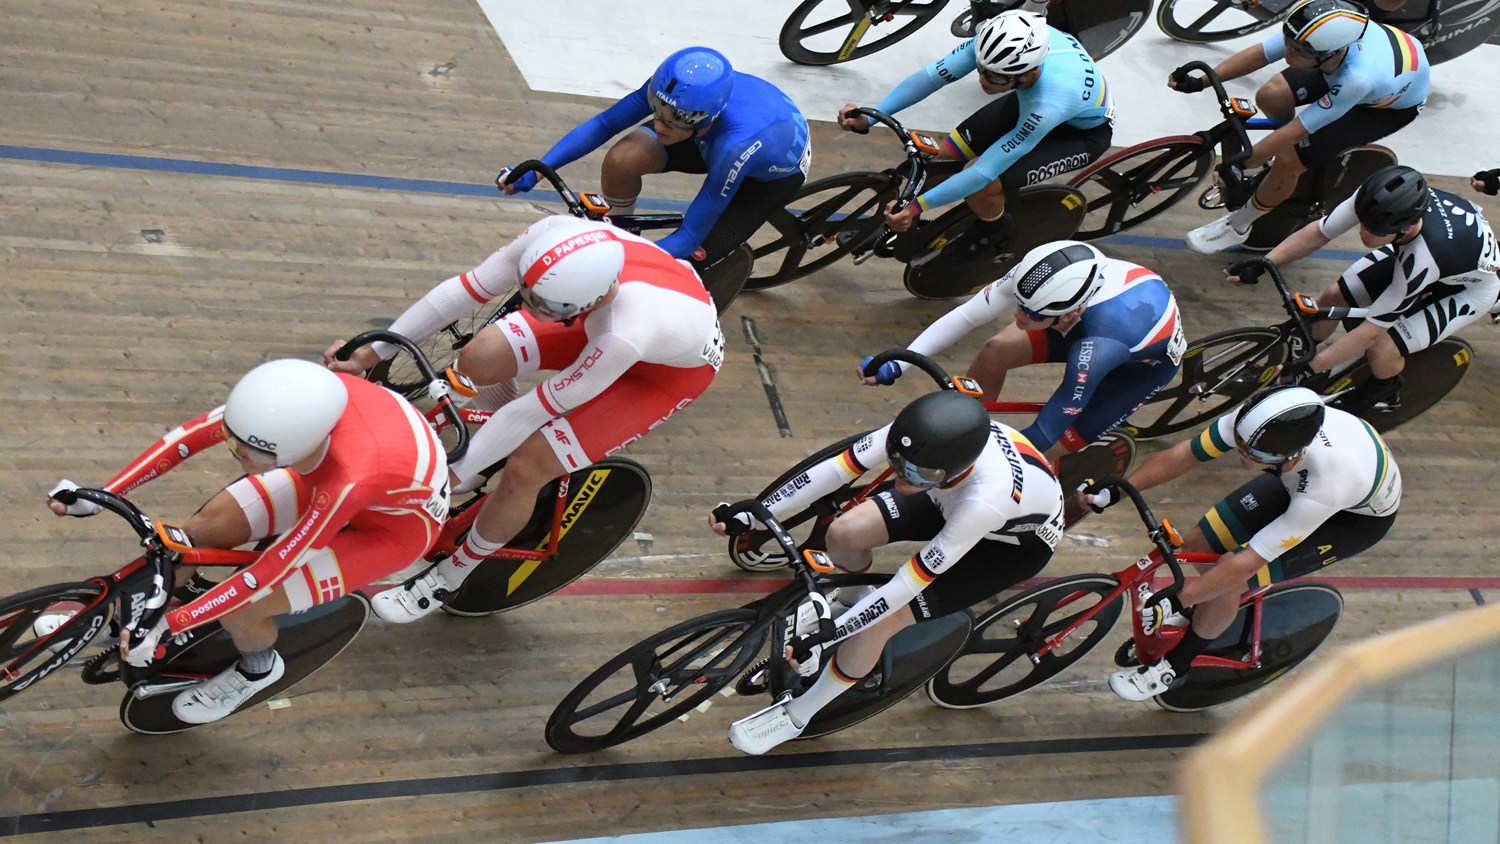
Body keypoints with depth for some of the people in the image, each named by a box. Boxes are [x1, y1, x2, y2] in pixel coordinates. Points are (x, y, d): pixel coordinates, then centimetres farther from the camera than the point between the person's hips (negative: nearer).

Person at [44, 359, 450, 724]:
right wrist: (100, 495, -19)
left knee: (242, 608, -14)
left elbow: (264, 576, -35)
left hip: (398, 524, -5)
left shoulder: (350, 480, -44)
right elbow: (192, 435, -18)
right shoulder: (293, 398, -32)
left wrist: (168, 627, -30)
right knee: (198, 532, -5)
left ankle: (258, 667, 20)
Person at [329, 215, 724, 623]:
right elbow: (463, 290, -21)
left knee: (527, 467, -15)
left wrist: (450, 475, -23)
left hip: (676, 367, -5)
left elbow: (533, 410, -33)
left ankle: (450, 575, 11)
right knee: (480, 358, -12)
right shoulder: (555, 234, -33)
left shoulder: (625, 334, -44)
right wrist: (372, 353, -18)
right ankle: (496, 452, 20)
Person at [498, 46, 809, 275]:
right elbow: (603, 124, -22)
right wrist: (534, 172, -31)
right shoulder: (673, 87, -34)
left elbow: (689, 237, -39)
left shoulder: (736, 146, -46)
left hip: (776, 171, -5)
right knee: (621, 160, -23)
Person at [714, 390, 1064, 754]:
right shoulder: (918, 437, -34)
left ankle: (795, 716, 8)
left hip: (1019, 543, -5)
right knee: (845, 533, -12)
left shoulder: (986, 499, -46)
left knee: (880, 622, -15)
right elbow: (835, 469, -25)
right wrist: (750, 515, -27)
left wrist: (825, 635, -36)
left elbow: (909, 584, -39)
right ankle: (853, 595, 26)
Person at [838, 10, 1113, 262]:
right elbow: (932, 75, -25)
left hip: (1085, 130, -6)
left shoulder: (1048, 103, -44)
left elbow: (984, 172, -39)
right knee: (945, 161, -7)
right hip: (1029, 97, 6)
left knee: (981, 187, -23)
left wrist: (916, 207, -37)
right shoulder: (996, 41, -32)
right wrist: (869, 117, -32)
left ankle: (995, 232, 11)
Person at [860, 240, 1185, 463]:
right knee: (994, 352, -15)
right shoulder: (1035, 276, -34)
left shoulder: (1096, 347, -45)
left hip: (1149, 360, -5)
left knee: (1043, 454, -15)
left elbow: (1044, 434, -36)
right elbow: (966, 315, -25)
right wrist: (896, 364, -33)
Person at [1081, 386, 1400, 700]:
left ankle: (1174, 667, 6)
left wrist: (1174, 601, -34)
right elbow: (1180, 457, -19)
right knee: (1197, 546, -4)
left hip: (1360, 516, -6)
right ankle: (1201, 618, 29)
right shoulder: (1252, 423, -33)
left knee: (1228, 577, -18)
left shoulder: (1325, 487, -44)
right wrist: (1113, 492, -22)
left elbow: (1247, 562, -38)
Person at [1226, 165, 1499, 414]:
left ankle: (1385, 392, 16)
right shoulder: (1380, 199, -33)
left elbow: (1372, 329, -36)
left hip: (1469, 287, -6)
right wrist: (1260, 265, -28)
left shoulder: (1423, 257, -46)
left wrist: (1310, 368, -32)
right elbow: (1318, 232, -19)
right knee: (1333, 297, -5)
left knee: (1381, 350, -19)